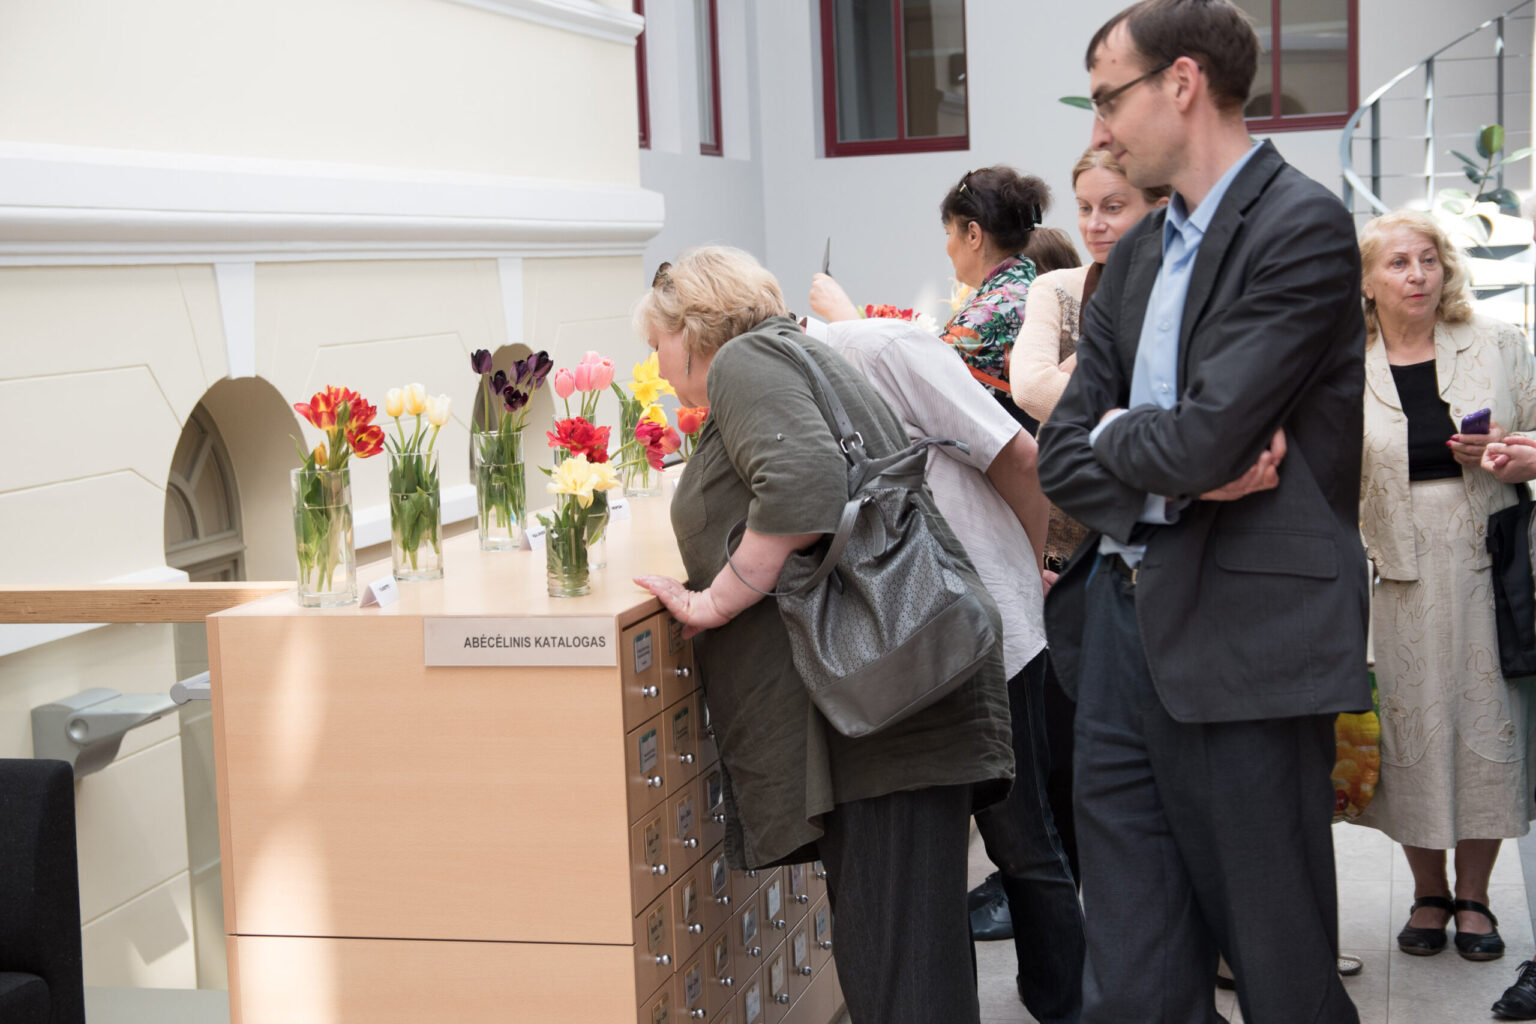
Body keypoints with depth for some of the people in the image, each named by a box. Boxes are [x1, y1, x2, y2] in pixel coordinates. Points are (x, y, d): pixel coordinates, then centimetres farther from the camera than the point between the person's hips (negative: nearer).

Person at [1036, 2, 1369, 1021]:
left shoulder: (1303, 227, -10)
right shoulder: (1139, 253, 15)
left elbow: (1204, 439, -20)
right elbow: (1064, 454, 9)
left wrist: (1118, 434, 1)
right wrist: (1180, 470, -9)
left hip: (1246, 638, -7)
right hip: (1126, 625, 7)